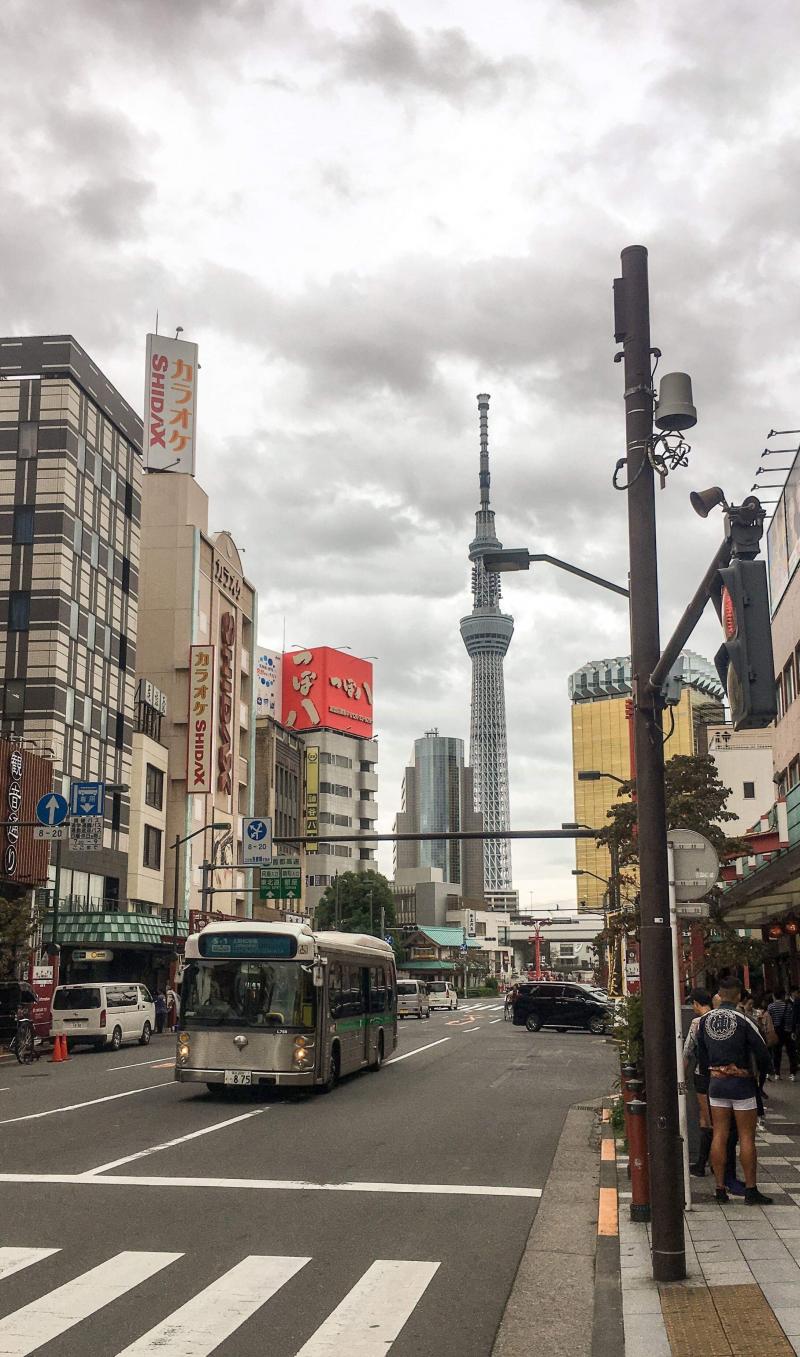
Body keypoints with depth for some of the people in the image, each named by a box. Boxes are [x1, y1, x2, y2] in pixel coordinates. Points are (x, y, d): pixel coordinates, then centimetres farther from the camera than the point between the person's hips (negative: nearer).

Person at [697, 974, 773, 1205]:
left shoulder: (704, 1021, 0)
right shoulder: (743, 1021, -15)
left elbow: (701, 1054, 7)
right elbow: (762, 1053, -11)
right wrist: (759, 1072, 9)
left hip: (716, 1082, 4)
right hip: (741, 1083, -4)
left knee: (719, 1135, 8)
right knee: (747, 1137, 3)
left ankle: (720, 1188, 11)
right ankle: (751, 1191, 7)